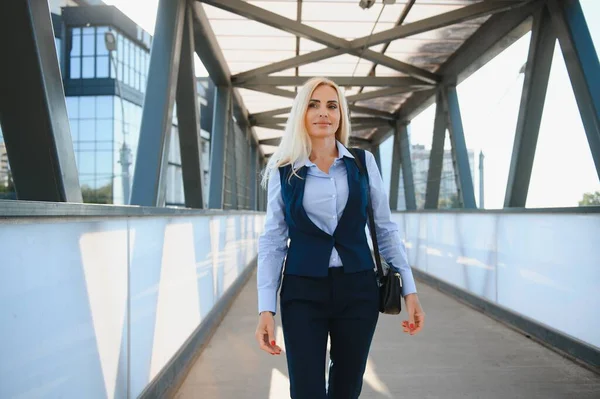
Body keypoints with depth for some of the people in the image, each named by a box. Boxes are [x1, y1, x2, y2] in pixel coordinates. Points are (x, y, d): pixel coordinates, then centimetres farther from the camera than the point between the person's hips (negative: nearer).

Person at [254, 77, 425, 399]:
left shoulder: (363, 162, 2)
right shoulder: (283, 171, 0)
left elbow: (385, 229, 6)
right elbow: (272, 241, 1)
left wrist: (409, 289, 1)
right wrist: (266, 308, -6)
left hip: (358, 289, 1)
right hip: (303, 292, -1)